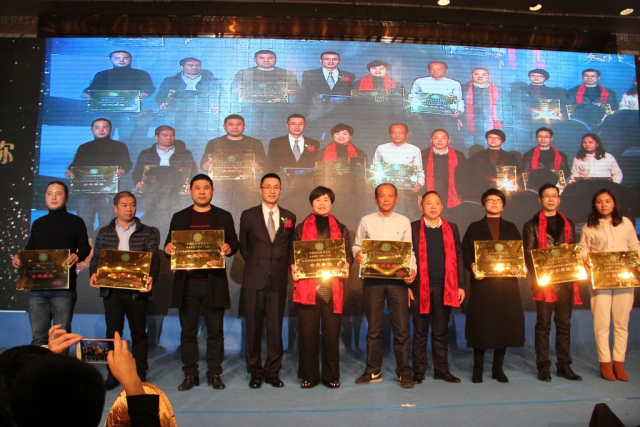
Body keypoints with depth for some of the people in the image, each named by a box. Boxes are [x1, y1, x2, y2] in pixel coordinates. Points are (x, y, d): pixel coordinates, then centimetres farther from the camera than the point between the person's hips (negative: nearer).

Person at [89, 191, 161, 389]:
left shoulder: (147, 233, 5)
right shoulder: (104, 233, 12)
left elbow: (154, 259, -1)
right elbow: (96, 258, 11)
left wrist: (151, 277, -19)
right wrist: (93, 274, -9)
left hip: (137, 291, -1)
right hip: (111, 290, 2)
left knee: (139, 333, 5)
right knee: (112, 332, 7)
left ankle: (140, 373, 16)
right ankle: (113, 373, 18)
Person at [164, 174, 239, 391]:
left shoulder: (224, 216, 9)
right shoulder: (179, 217, 12)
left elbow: (233, 242, 7)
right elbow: (169, 244, 11)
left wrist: (229, 248, -16)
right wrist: (168, 248, -12)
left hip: (214, 282, -1)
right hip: (187, 282, 1)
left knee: (215, 330, 4)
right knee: (188, 331, 7)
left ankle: (214, 373, 14)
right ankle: (190, 374, 17)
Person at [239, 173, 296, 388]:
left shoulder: (289, 217, 9)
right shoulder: (248, 215, 6)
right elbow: (243, 246, 13)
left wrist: (284, 268, 5)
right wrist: (255, 265, 7)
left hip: (278, 281, 1)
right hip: (254, 281, 0)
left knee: (275, 328, 4)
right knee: (253, 328, 6)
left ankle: (272, 372, 18)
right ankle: (255, 371, 20)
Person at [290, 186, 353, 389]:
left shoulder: (340, 229, 16)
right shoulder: (301, 228, 14)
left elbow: (348, 254, 12)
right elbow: (293, 253, 11)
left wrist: (346, 265, -8)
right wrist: (293, 266, -8)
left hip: (332, 287, 1)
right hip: (307, 286, 0)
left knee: (332, 332, 2)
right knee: (308, 332, 2)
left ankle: (331, 376, 15)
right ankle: (309, 376, 14)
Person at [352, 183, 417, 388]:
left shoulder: (404, 222, 8)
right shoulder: (366, 221, 9)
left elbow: (410, 250, 6)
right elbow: (357, 245, 11)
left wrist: (412, 269, -12)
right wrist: (357, 253, -12)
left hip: (398, 279, 0)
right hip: (372, 279, 1)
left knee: (401, 328, 0)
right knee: (373, 327, 8)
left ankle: (404, 372, 14)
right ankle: (373, 371, 20)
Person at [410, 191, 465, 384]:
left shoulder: (451, 228, 11)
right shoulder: (413, 228, 3)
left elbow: (458, 257, 9)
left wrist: (461, 285, 4)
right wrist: (407, 286, -6)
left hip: (444, 287, 2)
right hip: (420, 287, -2)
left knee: (441, 331, 10)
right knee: (420, 332, 6)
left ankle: (442, 369, 20)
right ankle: (419, 371, 15)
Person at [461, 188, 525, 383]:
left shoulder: (511, 228, 18)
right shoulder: (474, 228, 11)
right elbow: (465, 252, 3)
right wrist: (472, 266, -16)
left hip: (507, 283, 2)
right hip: (482, 283, -2)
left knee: (505, 323, 2)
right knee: (480, 324, -3)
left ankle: (498, 368, 15)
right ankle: (478, 368, 8)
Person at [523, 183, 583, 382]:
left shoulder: (568, 224, 16)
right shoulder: (532, 225, 3)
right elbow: (528, 254, -2)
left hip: (566, 281, 4)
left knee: (564, 324, 8)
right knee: (543, 325, 1)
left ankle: (564, 366, 16)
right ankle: (543, 367, 7)